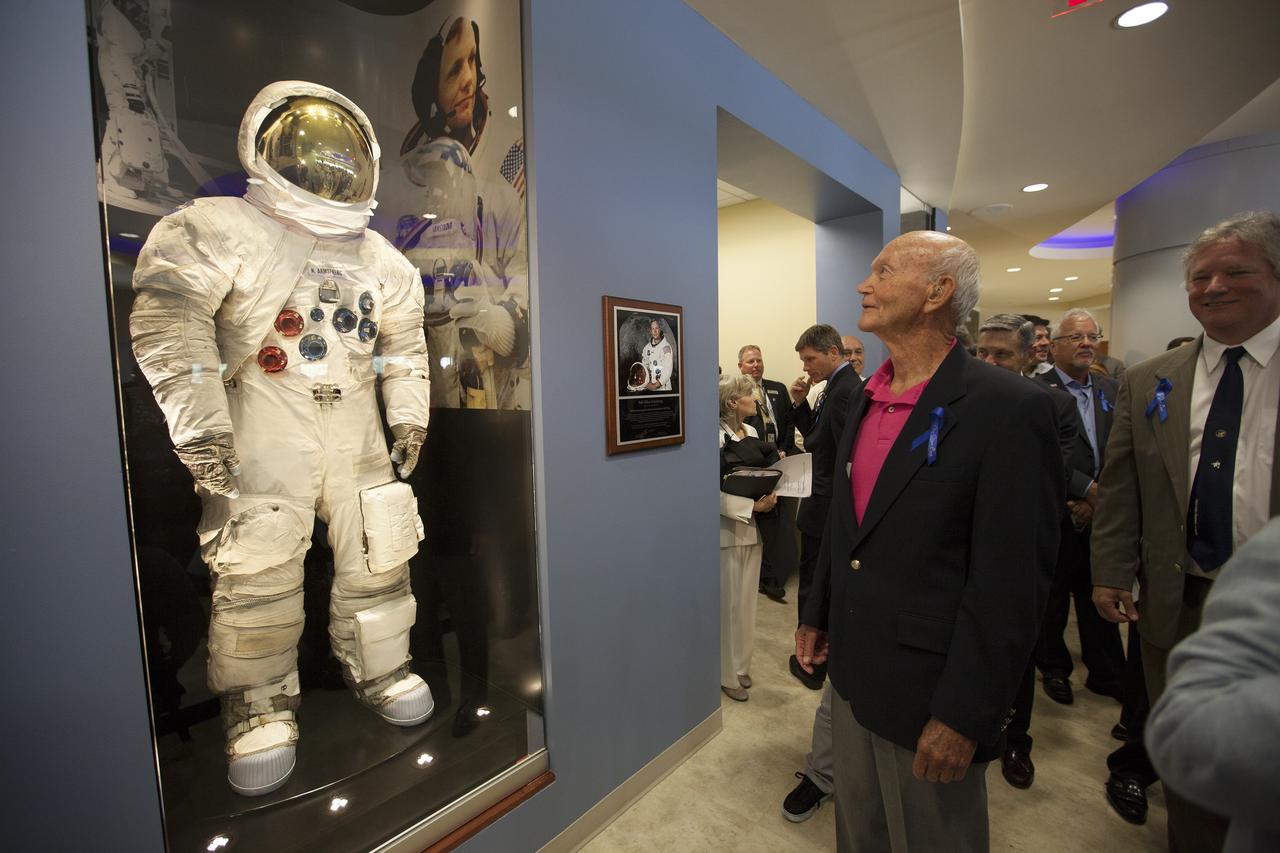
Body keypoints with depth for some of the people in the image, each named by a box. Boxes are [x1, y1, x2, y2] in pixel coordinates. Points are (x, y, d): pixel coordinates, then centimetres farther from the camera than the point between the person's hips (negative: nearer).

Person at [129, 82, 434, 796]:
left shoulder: (380, 260, 14)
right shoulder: (225, 229, -1)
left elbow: (405, 343, 19)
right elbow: (170, 322, -9)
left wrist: (410, 415, 13)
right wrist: (199, 423, -15)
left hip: (357, 434, 4)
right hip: (264, 434, -4)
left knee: (378, 559, 7)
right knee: (259, 576, -1)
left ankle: (380, 668, 26)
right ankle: (262, 707, 19)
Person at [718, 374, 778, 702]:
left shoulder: (752, 432, 7)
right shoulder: (717, 437, -16)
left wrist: (770, 495, -2)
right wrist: (753, 506, -21)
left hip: (754, 527, 7)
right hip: (728, 529, -7)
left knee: (747, 601, 17)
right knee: (728, 604, 5)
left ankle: (741, 665, 34)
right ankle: (726, 674, 24)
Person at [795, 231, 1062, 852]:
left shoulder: (1009, 408, -19)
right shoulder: (863, 398, 4)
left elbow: (1011, 582, -19)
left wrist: (964, 714, -17)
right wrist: (818, 614, 13)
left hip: (929, 692, -6)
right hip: (851, 673, 7)